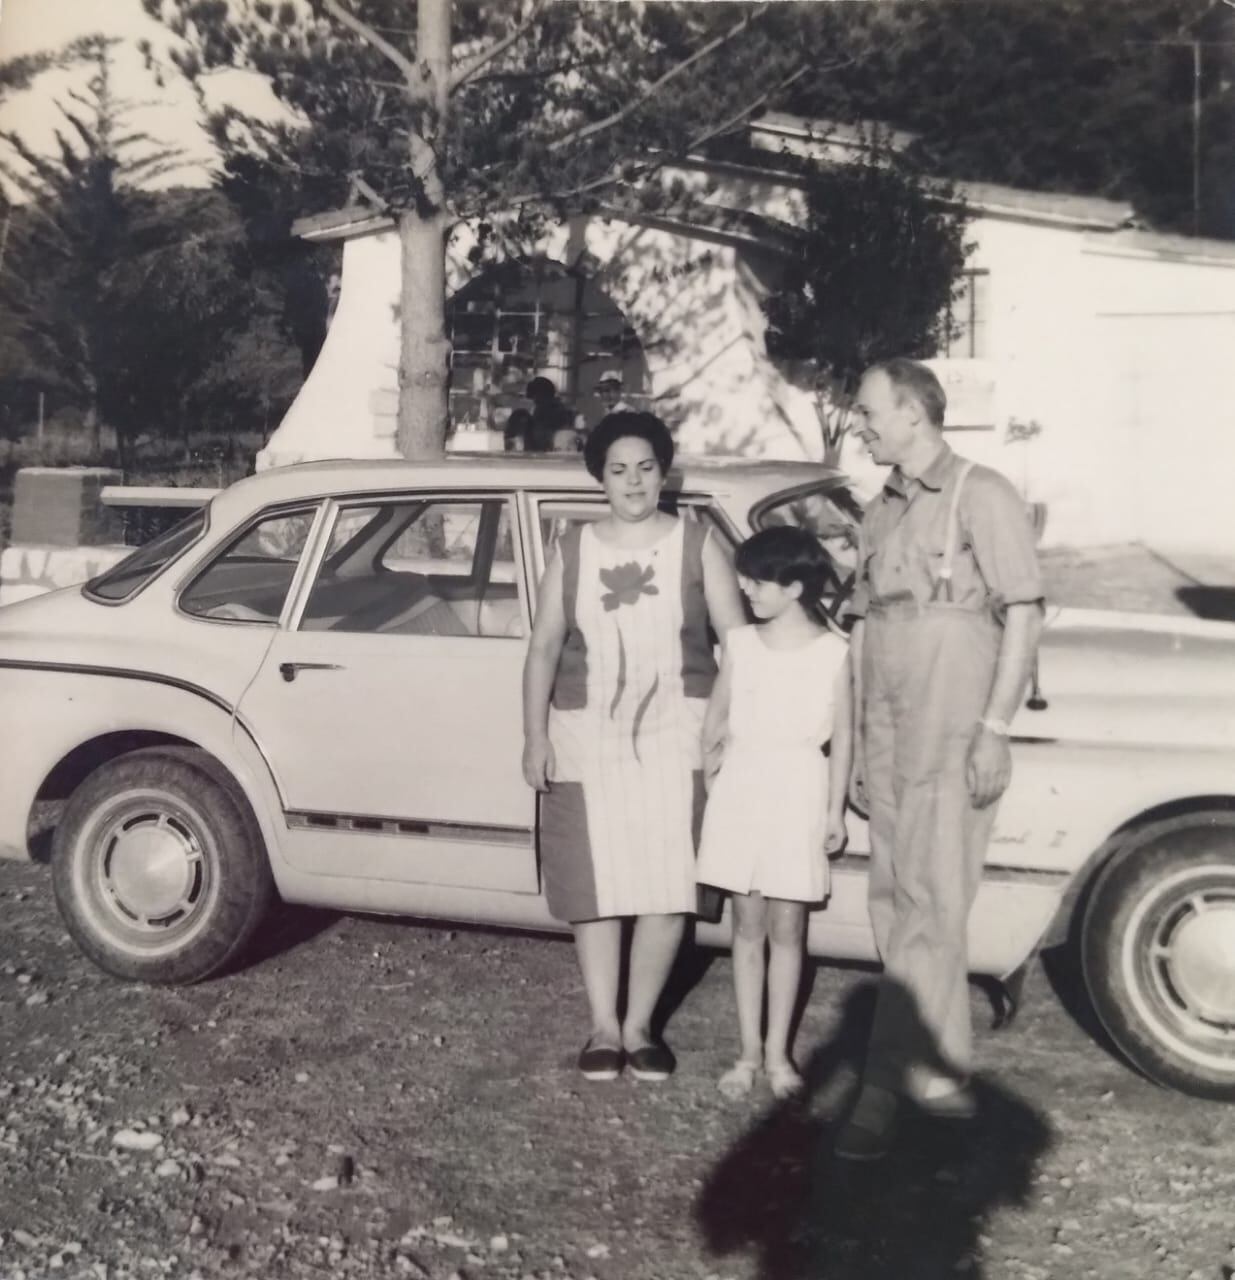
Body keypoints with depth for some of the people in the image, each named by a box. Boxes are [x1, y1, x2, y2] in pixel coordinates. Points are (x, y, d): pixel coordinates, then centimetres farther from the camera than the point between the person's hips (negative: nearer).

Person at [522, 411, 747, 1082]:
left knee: (666, 885, -2)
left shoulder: (697, 544, 2)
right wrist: (535, 736, -2)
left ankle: (640, 1025, 12)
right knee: (592, 885, 3)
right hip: (586, 735, 1)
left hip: (675, 734, -1)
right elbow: (544, 647, 6)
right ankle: (603, 1026, 15)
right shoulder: (573, 550, 7)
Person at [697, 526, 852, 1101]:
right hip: (741, 790, 3)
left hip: (798, 794, -2)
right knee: (748, 925, 8)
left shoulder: (832, 652, -6)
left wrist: (835, 811, 0)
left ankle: (778, 1053, 16)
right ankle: (749, 1050, 17)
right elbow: (716, 718, 9)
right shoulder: (740, 643, 2)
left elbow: (842, 736, -1)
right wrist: (708, 776, 6)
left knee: (786, 928, 4)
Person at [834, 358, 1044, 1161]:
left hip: (954, 733, -7)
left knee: (927, 904, -8)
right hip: (889, 733, 7)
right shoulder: (881, 516, 17)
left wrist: (995, 729, -15)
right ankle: (939, 1069, 18)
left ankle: (889, 1083, -6)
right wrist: (859, 748, 16)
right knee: (898, 905, 8)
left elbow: (1025, 614, -8)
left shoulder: (981, 496, -4)